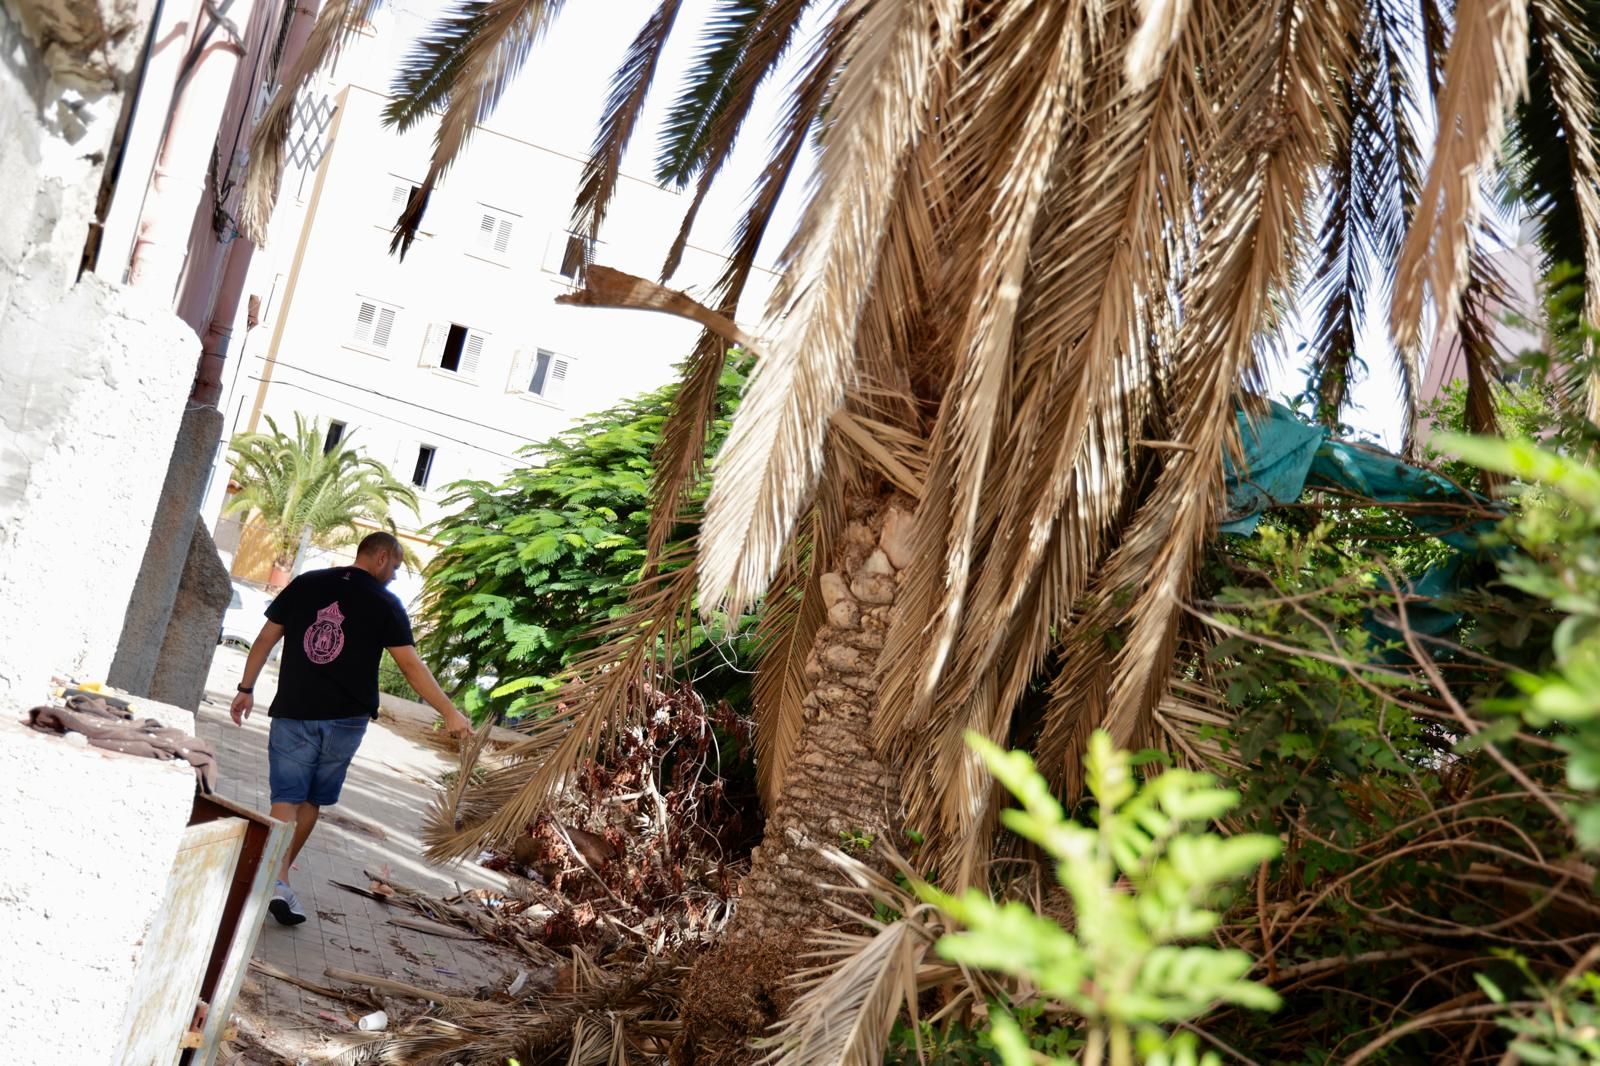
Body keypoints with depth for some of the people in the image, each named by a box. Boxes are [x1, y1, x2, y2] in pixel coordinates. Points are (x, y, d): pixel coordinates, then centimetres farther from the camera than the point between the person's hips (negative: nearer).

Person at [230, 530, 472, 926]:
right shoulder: (385, 603, -3)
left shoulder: (305, 584, 6)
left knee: (287, 797, 0)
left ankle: (276, 881, -17)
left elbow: (266, 638, 8)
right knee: (312, 800, 15)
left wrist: (246, 689, 17)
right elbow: (411, 665, -8)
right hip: (346, 717, -1)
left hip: (294, 710, 1)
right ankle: (280, 873, 22)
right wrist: (450, 713, -5)